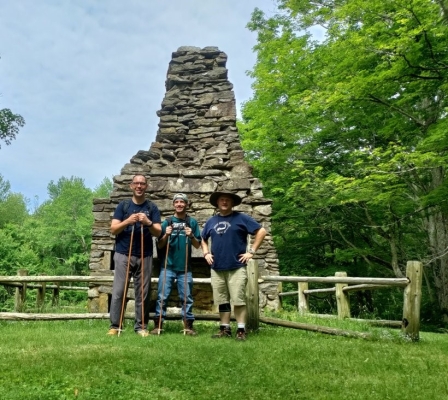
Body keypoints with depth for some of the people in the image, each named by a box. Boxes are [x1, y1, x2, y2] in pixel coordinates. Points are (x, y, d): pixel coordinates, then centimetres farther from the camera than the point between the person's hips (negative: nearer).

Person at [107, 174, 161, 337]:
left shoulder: (152, 207, 7)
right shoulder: (123, 205, 7)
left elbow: (158, 232, 0)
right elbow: (113, 229, 0)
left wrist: (148, 223, -20)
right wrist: (127, 221, -18)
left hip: (145, 257, 1)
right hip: (123, 255, 0)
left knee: (143, 293, 3)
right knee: (118, 291, -3)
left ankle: (141, 326, 11)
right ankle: (115, 326, 4)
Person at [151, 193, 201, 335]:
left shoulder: (192, 222, 6)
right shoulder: (167, 222, 5)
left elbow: (198, 245, 6)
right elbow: (159, 245, 5)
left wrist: (191, 236, -12)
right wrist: (166, 235, -13)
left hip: (185, 267, 0)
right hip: (167, 266, 0)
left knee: (186, 297, 5)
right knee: (162, 296, 0)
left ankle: (188, 326, 13)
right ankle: (158, 325, 7)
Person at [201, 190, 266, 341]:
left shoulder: (241, 218, -2)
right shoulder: (211, 221, 13)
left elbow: (261, 231, -4)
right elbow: (203, 239, 28)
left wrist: (251, 251, -7)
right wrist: (206, 253, 11)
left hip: (236, 267, -4)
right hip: (217, 268, 5)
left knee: (238, 300, -5)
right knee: (222, 301, 10)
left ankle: (241, 330, 3)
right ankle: (225, 329, 19)